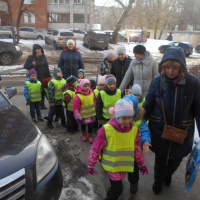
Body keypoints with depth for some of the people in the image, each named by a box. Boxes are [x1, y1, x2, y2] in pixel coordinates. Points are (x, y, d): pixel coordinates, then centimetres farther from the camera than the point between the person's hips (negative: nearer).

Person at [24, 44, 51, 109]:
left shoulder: (43, 57, 7)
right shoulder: (31, 57, -3)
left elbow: (46, 67, 11)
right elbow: (25, 66, -3)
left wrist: (49, 76, 9)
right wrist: (32, 64, -22)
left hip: (43, 77, 3)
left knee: (43, 90, 6)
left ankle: (42, 104, 19)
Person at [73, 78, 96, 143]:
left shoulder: (92, 93, -7)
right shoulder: (78, 96, -25)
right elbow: (76, 108, -20)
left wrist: (94, 111, 17)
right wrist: (78, 117, -16)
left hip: (91, 114, 3)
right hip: (83, 115, -3)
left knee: (90, 125, 10)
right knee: (83, 125, 20)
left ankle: (90, 136, 32)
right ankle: (84, 135, 44)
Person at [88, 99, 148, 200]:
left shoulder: (134, 129, -9)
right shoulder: (107, 129, -24)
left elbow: (137, 148, 4)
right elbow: (96, 148, -14)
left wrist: (141, 163, 9)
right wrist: (91, 164, -6)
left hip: (123, 164, 5)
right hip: (110, 165, -4)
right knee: (117, 188, -3)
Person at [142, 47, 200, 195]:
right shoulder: (157, 81, -15)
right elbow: (148, 105, -5)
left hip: (182, 131, 1)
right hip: (160, 130, -1)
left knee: (176, 158, 22)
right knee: (160, 158, 18)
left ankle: (168, 175, 57)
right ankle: (158, 181, 49)